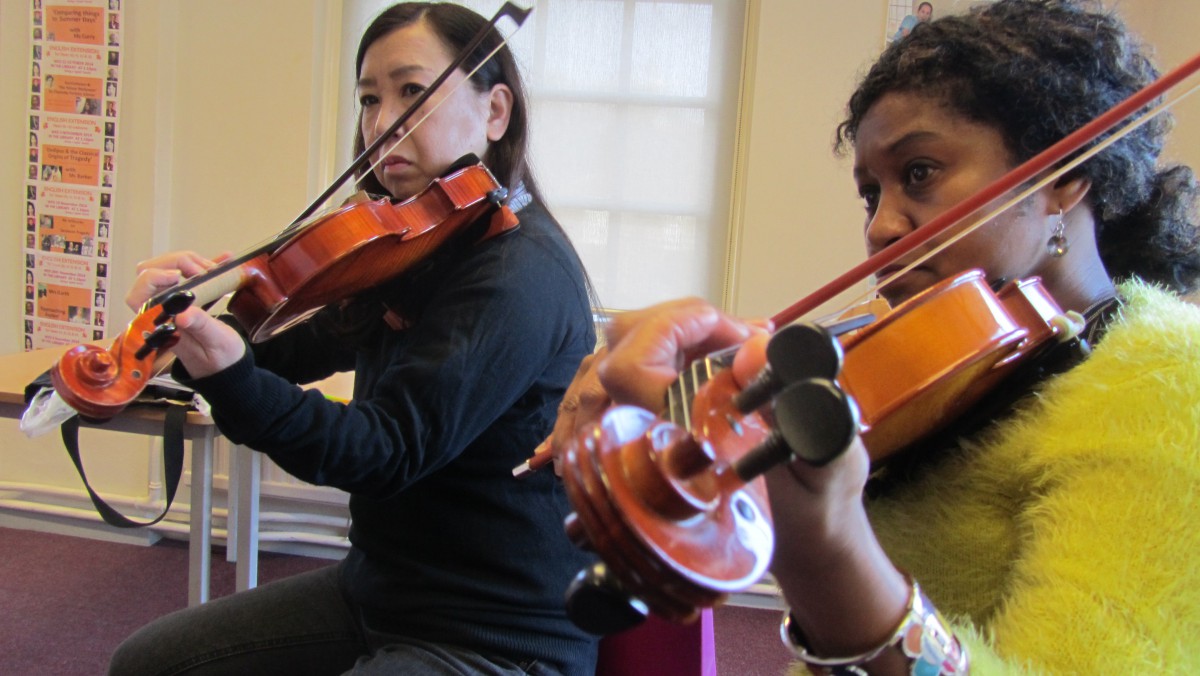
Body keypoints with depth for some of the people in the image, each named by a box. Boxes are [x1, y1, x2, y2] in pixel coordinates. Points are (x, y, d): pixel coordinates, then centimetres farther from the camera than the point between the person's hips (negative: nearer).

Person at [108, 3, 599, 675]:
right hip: (381, 588, 9)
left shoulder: (521, 272, -22)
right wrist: (197, 303, -7)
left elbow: (388, 450, -27)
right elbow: (301, 347, 13)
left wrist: (233, 379, -42)